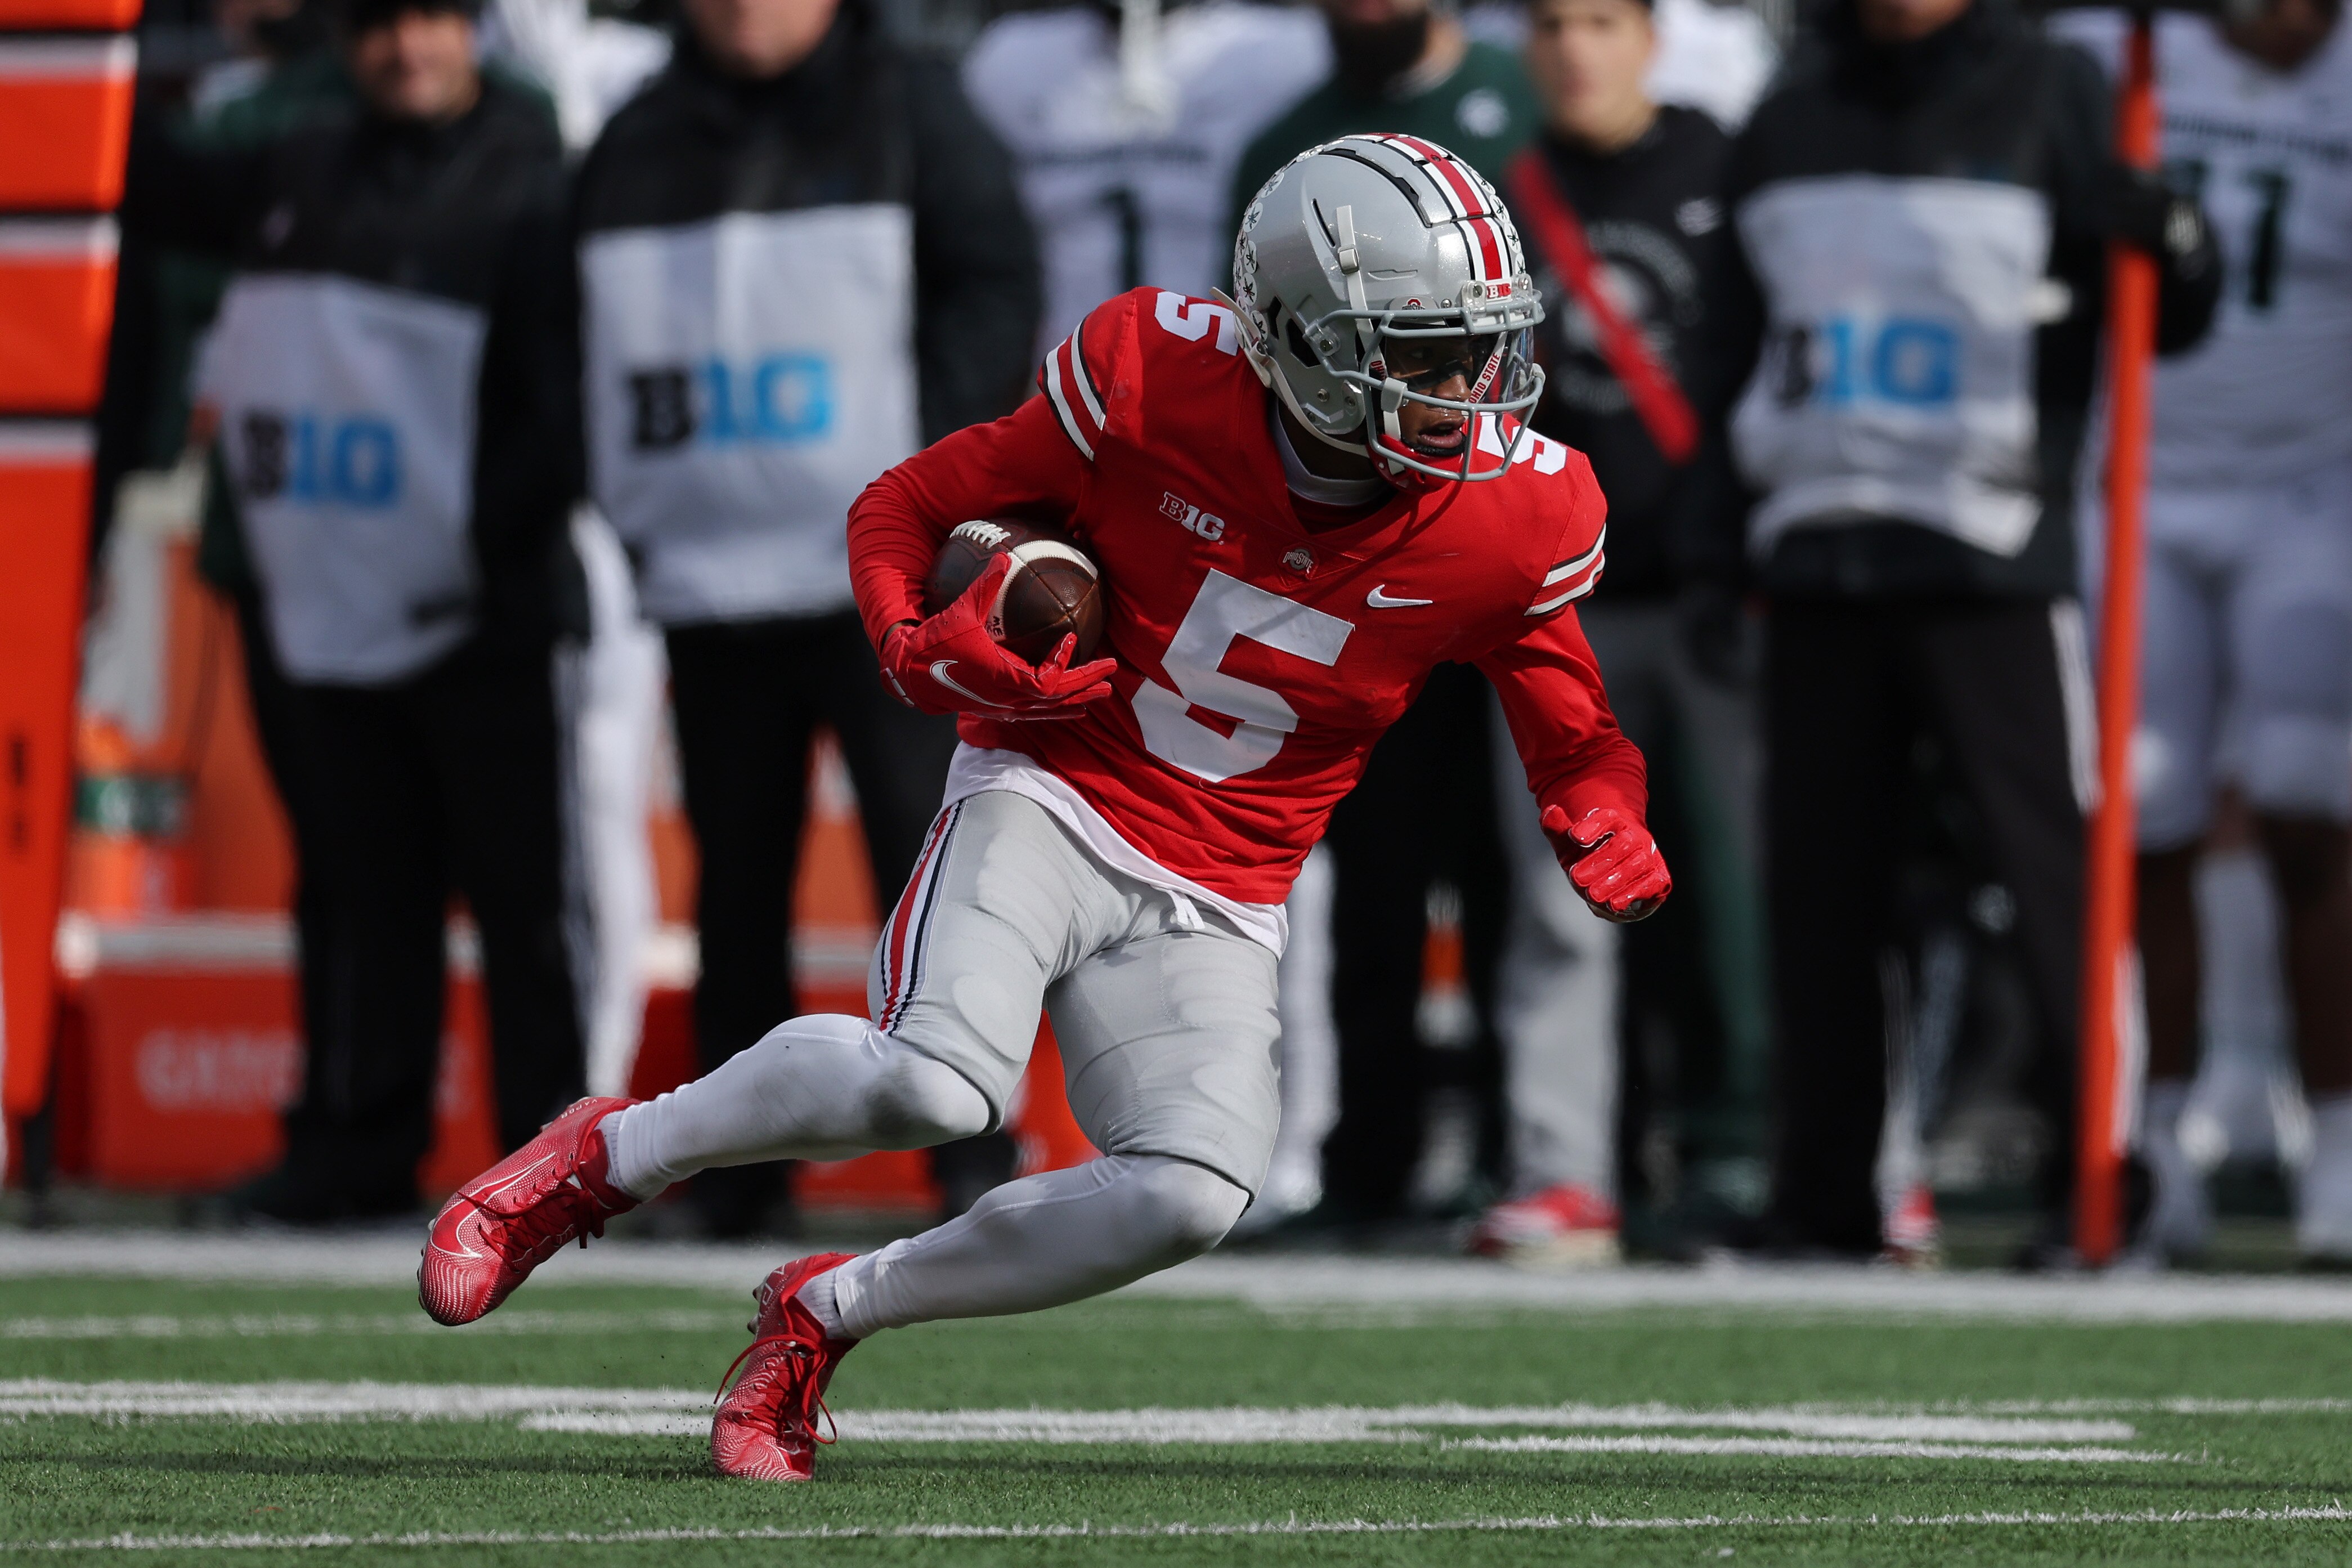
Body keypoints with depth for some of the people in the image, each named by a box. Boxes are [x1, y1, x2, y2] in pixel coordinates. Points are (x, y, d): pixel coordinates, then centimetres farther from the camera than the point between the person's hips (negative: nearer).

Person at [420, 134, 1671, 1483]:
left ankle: (831, 1311, 3)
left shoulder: (1516, 519, -9)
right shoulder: (1160, 385, -14)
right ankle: (605, 1158, -4)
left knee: (1192, 1195, -22)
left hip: (1215, 902, 3)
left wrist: (1610, 834, -15)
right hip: (1052, 796, -3)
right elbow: (907, 506, 0)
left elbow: (1570, 730, 8)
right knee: (935, 1083, -32)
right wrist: (916, 640, -20)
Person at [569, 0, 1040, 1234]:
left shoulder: (910, 111, 4)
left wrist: (920, 469, -12)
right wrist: (634, 508, 6)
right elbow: (586, 344, 18)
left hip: (884, 577, -4)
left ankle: (974, 1150, -6)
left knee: (927, 858, -9)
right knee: (735, 878, 6)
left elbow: (996, 291, -2)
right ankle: (736, 1170, 11)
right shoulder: (636, 148, 14)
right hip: (708, 578, 4)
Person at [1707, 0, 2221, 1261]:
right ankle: (1823, 1195, 12)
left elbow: (2168, 319, 0)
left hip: (1992, 559, -5)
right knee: (1816, 884, 5)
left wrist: (2172, 248, -23)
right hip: (1813, 563, 5)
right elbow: (1737, 350, 22)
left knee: (2052, 868, -8)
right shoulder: (1787, 120, 16)